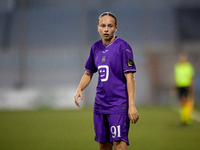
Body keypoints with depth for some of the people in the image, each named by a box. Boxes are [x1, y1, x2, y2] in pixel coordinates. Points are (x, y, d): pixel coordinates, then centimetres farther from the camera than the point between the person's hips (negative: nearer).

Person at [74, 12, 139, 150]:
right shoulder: (96, 48, 11)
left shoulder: (123, 47, -8)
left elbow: (130, 77, -12)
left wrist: (132, 105, -19)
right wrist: (79, 89, 3)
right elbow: (88, 73, 22)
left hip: (118, 106, -7)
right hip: (100, 106, 7)